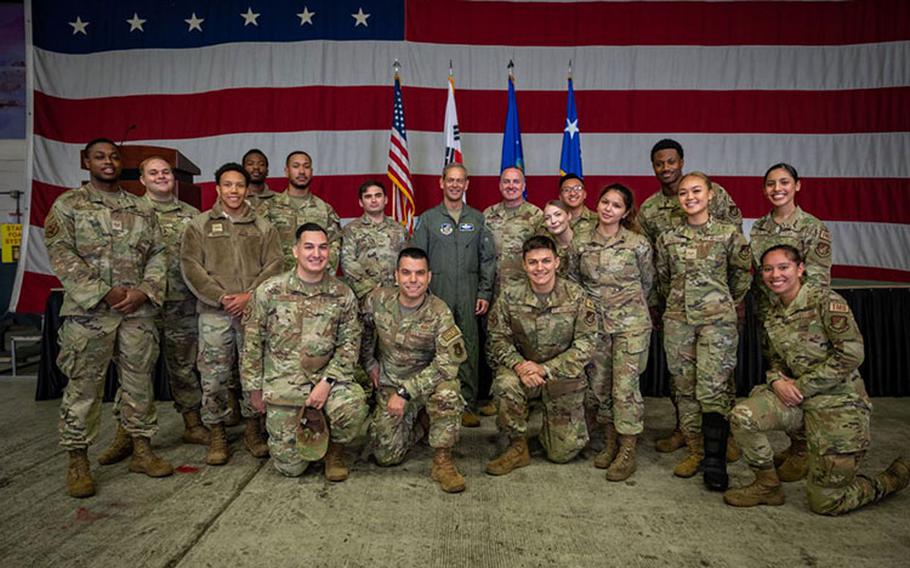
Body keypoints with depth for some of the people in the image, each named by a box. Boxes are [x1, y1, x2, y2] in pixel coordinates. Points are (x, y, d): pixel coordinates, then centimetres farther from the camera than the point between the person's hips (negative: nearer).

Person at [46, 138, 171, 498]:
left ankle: (141, 449, 22)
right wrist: (104, 293, -14)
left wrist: (145, 291, -7)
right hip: (88, 311, -3)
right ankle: (78, 461, 13)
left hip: (138, 311, 4)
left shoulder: (142, 209, 14)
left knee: (140, 382, 10)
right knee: (83, 387, 2)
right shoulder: (68, 205, 3)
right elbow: (61, 254, -7)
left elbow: (158, 253, 10)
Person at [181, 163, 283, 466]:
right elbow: (191, 266, -1)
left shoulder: (263, 226, 12)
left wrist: (250, 295, -11)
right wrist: (220, 297, -11)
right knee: (214, 375, 1)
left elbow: (273, 265, 3)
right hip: (214, 312, -1)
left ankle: (253, 428, 21)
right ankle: (217, 434, 15)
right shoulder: (199, 225, 8)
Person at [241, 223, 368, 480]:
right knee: (291, 466, 0)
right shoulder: (269, 291, -5)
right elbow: (252, 343, 2)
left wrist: (327, 381, -15)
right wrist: (254, 388, 3)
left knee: (354, 407, -32)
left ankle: (335, 451, 2)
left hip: (326, 379, 1)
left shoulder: (342, 294, -3)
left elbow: (349, 343, -3)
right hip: (283, 385, 0)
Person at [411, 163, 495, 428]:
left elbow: (488, 259, 10)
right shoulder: (428, 219, 8)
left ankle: (467, 404, 8)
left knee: (469, 349, 0)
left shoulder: (477, 219, 12)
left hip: (469, 297, 1)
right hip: (437, 296, -1)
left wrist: (485, 293, 1)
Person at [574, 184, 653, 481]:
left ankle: (627, 452, 7)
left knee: (625, 386, -5)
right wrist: (593, 304, 11)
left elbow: (647, 282, 9)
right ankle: (610, 443, 25)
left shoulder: (638, 244, -4)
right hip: (595, 322, 4)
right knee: (598, 385, 9)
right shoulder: (582, 244, 3)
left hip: (630, 323, -3)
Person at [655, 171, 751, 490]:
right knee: (685, 388, 6)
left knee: (713, 389, -9)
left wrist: (727, 305, 13)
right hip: (678, 320, 3)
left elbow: (743, 273, 10)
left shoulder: (728, 235, -1)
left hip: (717, 320, -3)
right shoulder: (668, 239, 6)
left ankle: (715, 461, -2)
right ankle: (695, 450, 18)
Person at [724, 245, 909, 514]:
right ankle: (768, 486, 3)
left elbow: (851, 355, -20)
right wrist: (777, 380, -7)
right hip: (798, 398, 6)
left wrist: (801, 386, -17)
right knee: (742, 416, -20)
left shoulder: (825, 300, -14)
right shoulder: (774, 313, 7)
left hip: (838, 402, -6)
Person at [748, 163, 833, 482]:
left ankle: (804, 452, 15)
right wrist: (761, 313, 11)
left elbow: (818, 281, -10)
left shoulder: (814, 228, -8)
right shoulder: (759, 228, 8)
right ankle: (793, 445, 26)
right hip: (768, 317, 6)